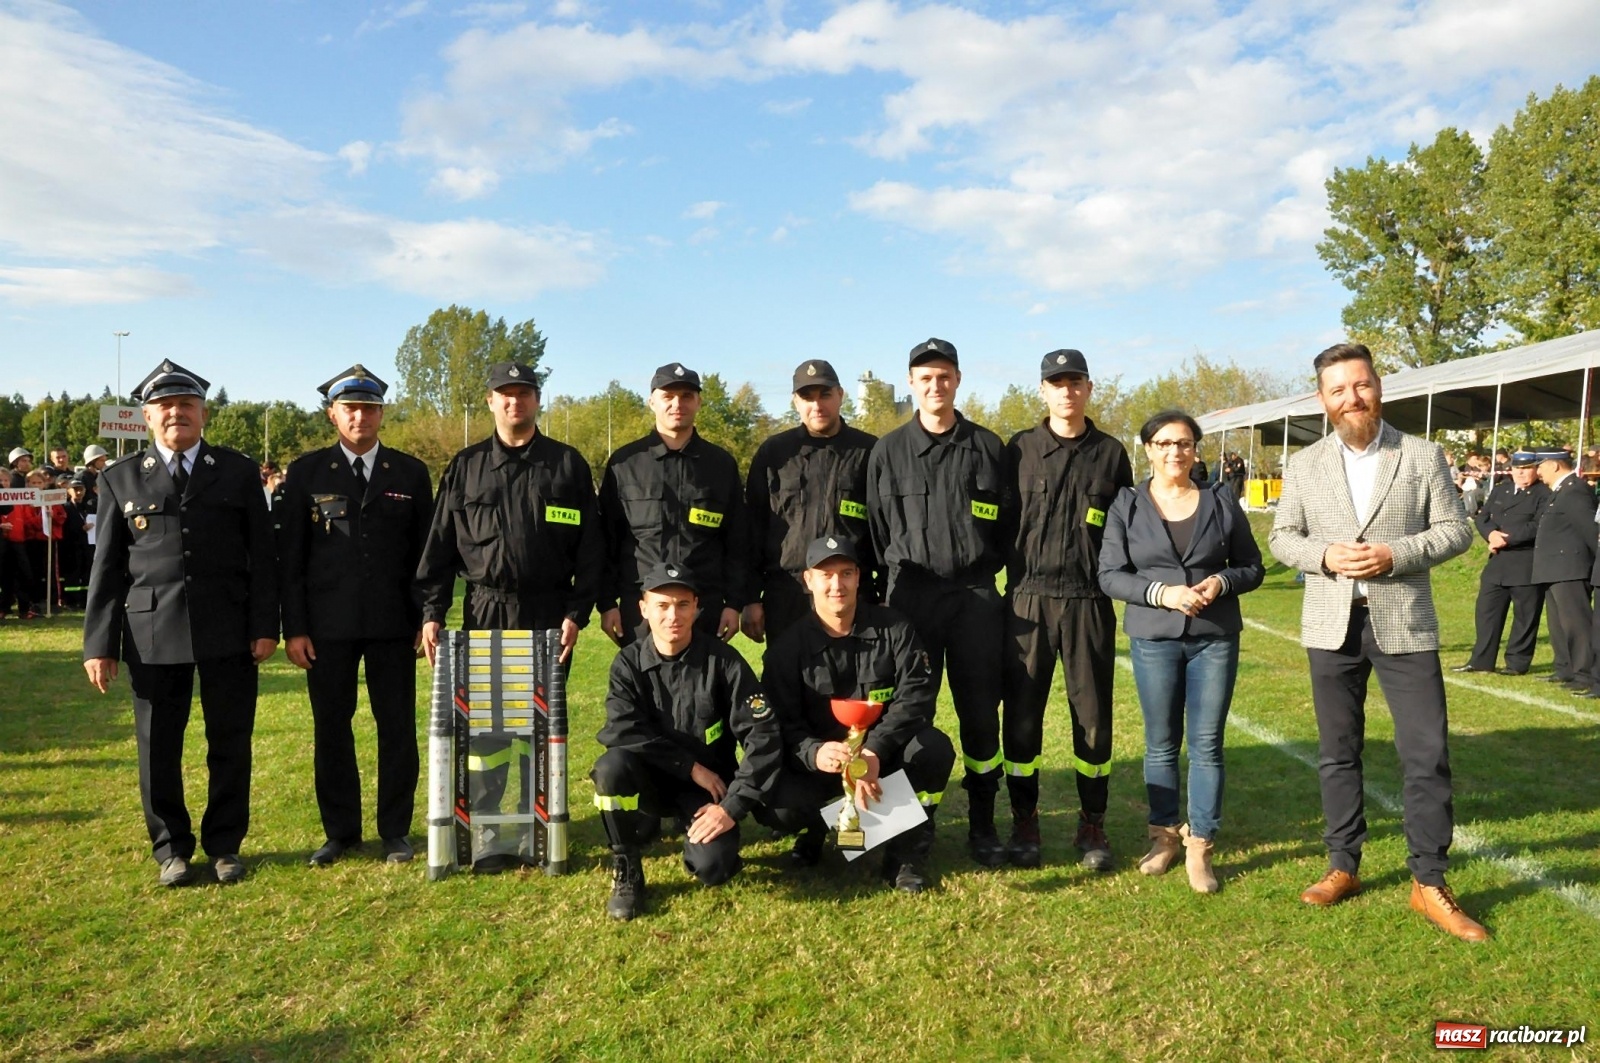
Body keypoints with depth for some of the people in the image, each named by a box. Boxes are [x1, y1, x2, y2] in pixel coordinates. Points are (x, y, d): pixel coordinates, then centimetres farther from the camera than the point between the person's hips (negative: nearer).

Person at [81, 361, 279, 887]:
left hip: (228, 632, 0)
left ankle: (224, 844, 22)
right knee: (158, 748, 7)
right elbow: (107, 567, 7)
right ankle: (172, 849, 23)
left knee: (230, 744, 6)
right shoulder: (120, 479, 9)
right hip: (152, 635, 1)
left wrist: (265, 626, -3)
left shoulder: (238, 471, 7)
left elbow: (262, 555, 4)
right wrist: (99, 644, 1)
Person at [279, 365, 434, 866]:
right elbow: (290, 556, 2)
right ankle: (340, 831, 21)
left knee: (398, 728, 4)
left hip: (394, 623, 0)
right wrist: (293, 627, -3)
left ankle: (396, 831, 17)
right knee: (331, 729, 7)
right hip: (327, 625, 0)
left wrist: (429, 619, 2)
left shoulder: (411, 473, 6)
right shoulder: (307, 472, 4)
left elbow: (426, 551, 7)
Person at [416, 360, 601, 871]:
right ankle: (491, 839, 10)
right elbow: (440, 545, 8)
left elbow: (588, 546, 1)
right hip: (484, 613, 1)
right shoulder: (465, 467, 9)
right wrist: (432, 613, 0)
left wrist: (577, 613, -6)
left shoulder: (568, 464, 4)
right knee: (483, 728, 1)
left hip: (549, 614, -1)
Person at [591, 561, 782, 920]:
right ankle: (626, 873, -8)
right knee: (611, 766, -31)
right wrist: (691, 766, -22)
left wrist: (733, 806, -21)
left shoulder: (722, 660, -12)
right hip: (650, 779, 1)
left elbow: (764, 735, -15)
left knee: (712, 867, -27)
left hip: (710, 785, -1)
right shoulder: (629, 663, -7)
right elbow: (621, 732, -19)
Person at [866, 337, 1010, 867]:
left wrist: (985, 567, 5)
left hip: (975, 595, 1)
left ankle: (982, 824, 17)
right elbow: (875, 526, 8)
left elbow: (1008, 521, 9)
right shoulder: (889, 451, 5)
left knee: (981, 712, 4)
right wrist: (897, 576, 5)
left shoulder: (987, 447, 6)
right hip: (911, 597, 0)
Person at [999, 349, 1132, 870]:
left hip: (1089, 603, 1)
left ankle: (1092, 824, 20)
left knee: (1093, 714, 5)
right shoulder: (1020, 449, 6)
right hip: (1027, 600, 0)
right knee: (1022, 714, 3)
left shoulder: (1111, 453, 8)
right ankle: (1024, 822, 17)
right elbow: (1001, 520, 6)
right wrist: (1012, 576, 0)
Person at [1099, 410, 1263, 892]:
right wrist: (1161, 593, -18)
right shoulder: (1127, 505, 0)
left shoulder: (1221, 500, 3)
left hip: (1215, 637, 1)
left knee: (1207, 744, 2)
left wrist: (1222, 582, -13)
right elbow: (1110, 575, -3)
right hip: (1153, 638, 0)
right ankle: (1164, 834, 25)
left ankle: (1199, 845, 13)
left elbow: (1252, 566, 8)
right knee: (1161, 743, 9)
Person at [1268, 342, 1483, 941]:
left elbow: (1455, 530, -1)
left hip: (1405, 625, -2)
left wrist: (1396, 554, -17)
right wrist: (1324, 555, -14)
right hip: (1332, 627, 2)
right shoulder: (1304, 466, 5)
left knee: (1427, 755, -2)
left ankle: (1429, 883, 12)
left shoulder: (1423, 456, 0)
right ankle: (1343, 867, 24)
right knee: (1338, 754, 11)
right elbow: (1282, 538, 6)